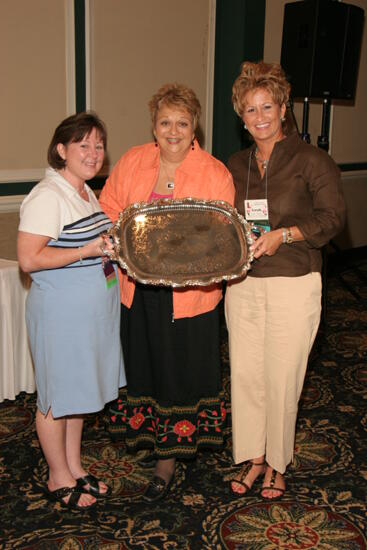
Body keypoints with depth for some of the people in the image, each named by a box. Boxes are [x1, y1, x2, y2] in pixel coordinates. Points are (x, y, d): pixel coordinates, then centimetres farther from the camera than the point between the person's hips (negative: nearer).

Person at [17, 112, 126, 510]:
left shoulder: (86, 191, 11)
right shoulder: (47, 197, -18)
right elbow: (29, 259, -24)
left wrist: (112, 244, 7)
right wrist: (87, 251, -26)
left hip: (92, 309, 9)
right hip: (61, 312, -9)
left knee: (79, 387, 19)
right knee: (56, 395, 6)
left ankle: (74, 466, 35)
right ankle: (59, 478, 24)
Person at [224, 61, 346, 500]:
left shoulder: (310, 159, -4)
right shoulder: (235, 166, 11)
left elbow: (332, 217, -8)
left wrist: (283, 235, -19)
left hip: (293, 286, -4)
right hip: (242, 285, 5)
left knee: (282, 378, 3)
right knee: (245, 374, 8)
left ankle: (277, 464, 24)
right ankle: (252, 458, 27)